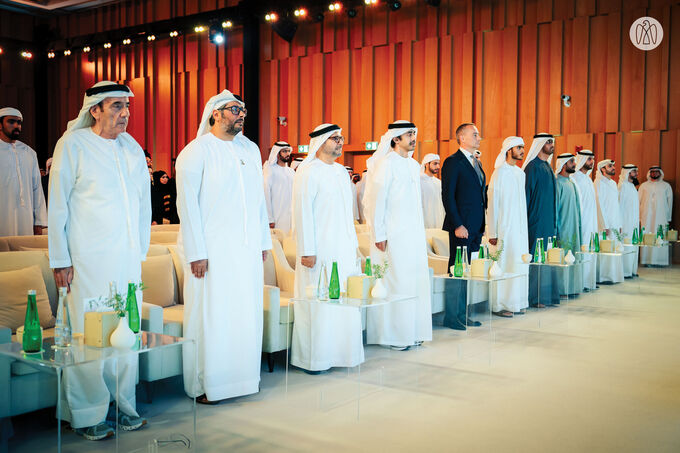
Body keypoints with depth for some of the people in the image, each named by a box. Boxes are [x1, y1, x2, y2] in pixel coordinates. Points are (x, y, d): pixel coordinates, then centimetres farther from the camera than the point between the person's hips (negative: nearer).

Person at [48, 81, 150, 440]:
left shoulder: (133, 148, 12)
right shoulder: (73, 145, -2)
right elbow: (57, 205, -3)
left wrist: (141, 250, 13)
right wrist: (60, 260, -6)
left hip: (129, 259, 5)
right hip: (89, 259, -5)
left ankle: (123, 405, 22)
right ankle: (86, 415, 13)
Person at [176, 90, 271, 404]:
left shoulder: (251, 149, 13)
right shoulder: (196, 151, -5)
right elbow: (187, 203, -9)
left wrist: (264, 241, 13)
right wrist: (196, 253, -14)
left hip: (247, 249, 6)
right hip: (212, 250, -5)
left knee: (246, 313, 9)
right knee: (211, 315, -1)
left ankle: (243, 376, 22)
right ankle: (205, 384, 12)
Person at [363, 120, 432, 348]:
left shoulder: (414, 165, 15)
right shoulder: (385, 164, -9)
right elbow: (376, 201, -11)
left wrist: (420, 232, 16)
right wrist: (379, 235, -14)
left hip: (414, 235, 8)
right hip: (393, 235, -8)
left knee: (416, 281, 9)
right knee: (396, 282, -5)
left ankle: (413, 332, 18)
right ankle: (394, 335, 5)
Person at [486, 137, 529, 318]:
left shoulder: (520, 173, 14)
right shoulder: (500, 173, -8)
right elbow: (492, 203, -10)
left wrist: (525, 226, 14)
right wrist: (492, 232, -13)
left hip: (520, 228, 7)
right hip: (505, 228, -7)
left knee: (519, 264, 8)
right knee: (503, 265, -6)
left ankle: (516, 303, 17)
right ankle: (499, 305, 2)